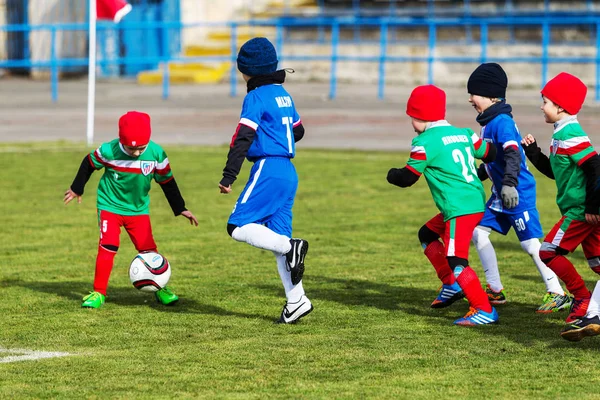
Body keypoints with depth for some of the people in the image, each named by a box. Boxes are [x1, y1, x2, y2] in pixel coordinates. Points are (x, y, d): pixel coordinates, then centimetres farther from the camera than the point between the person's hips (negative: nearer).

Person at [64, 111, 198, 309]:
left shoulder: (156, 153, -16)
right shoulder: (109, 151, -22)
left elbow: (167, 181, 0)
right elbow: (89, 163, -2)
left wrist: (180, 209, 4)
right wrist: (77, 189, 11)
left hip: (138, 209, 2)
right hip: (110, 206, -2)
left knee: (148, 249, -2)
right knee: (108, 246, -16)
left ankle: (160, 289, 18)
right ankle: (99, 293, -6)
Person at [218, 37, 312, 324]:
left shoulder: (256, 97, -9)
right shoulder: (283, 95, 16)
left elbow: (243, 138, -17)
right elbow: (298, 131, 27)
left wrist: (228, 176, -19)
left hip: (267, 170, -9)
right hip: (288, 171, 9)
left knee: (238, 227, -9)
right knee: (277, 238, 8)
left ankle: (291, 247, -24)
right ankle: (296, 300, 3)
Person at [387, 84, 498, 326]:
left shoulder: (426, 142, -8)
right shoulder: (464, 134, 12)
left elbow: (407, 178, -4)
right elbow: (491, 154, 17)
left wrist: (392, 174, 18)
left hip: (460, 209, -9)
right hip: (476, 202, 9)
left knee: (455, 260, -12)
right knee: (427, 234, 24)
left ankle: (485, 310, -16)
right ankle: (451, 285, 25)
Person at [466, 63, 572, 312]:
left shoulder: (501, 121, -18)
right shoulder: (490, 121, 11)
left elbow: (513, 154, -30)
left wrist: (509, 183, -42)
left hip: (518, 194, -10)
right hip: (500, 195, 10)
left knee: (531, 244, -9)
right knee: (478, 232, 11)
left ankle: (558, 295, -4)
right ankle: (495, 291, 18)